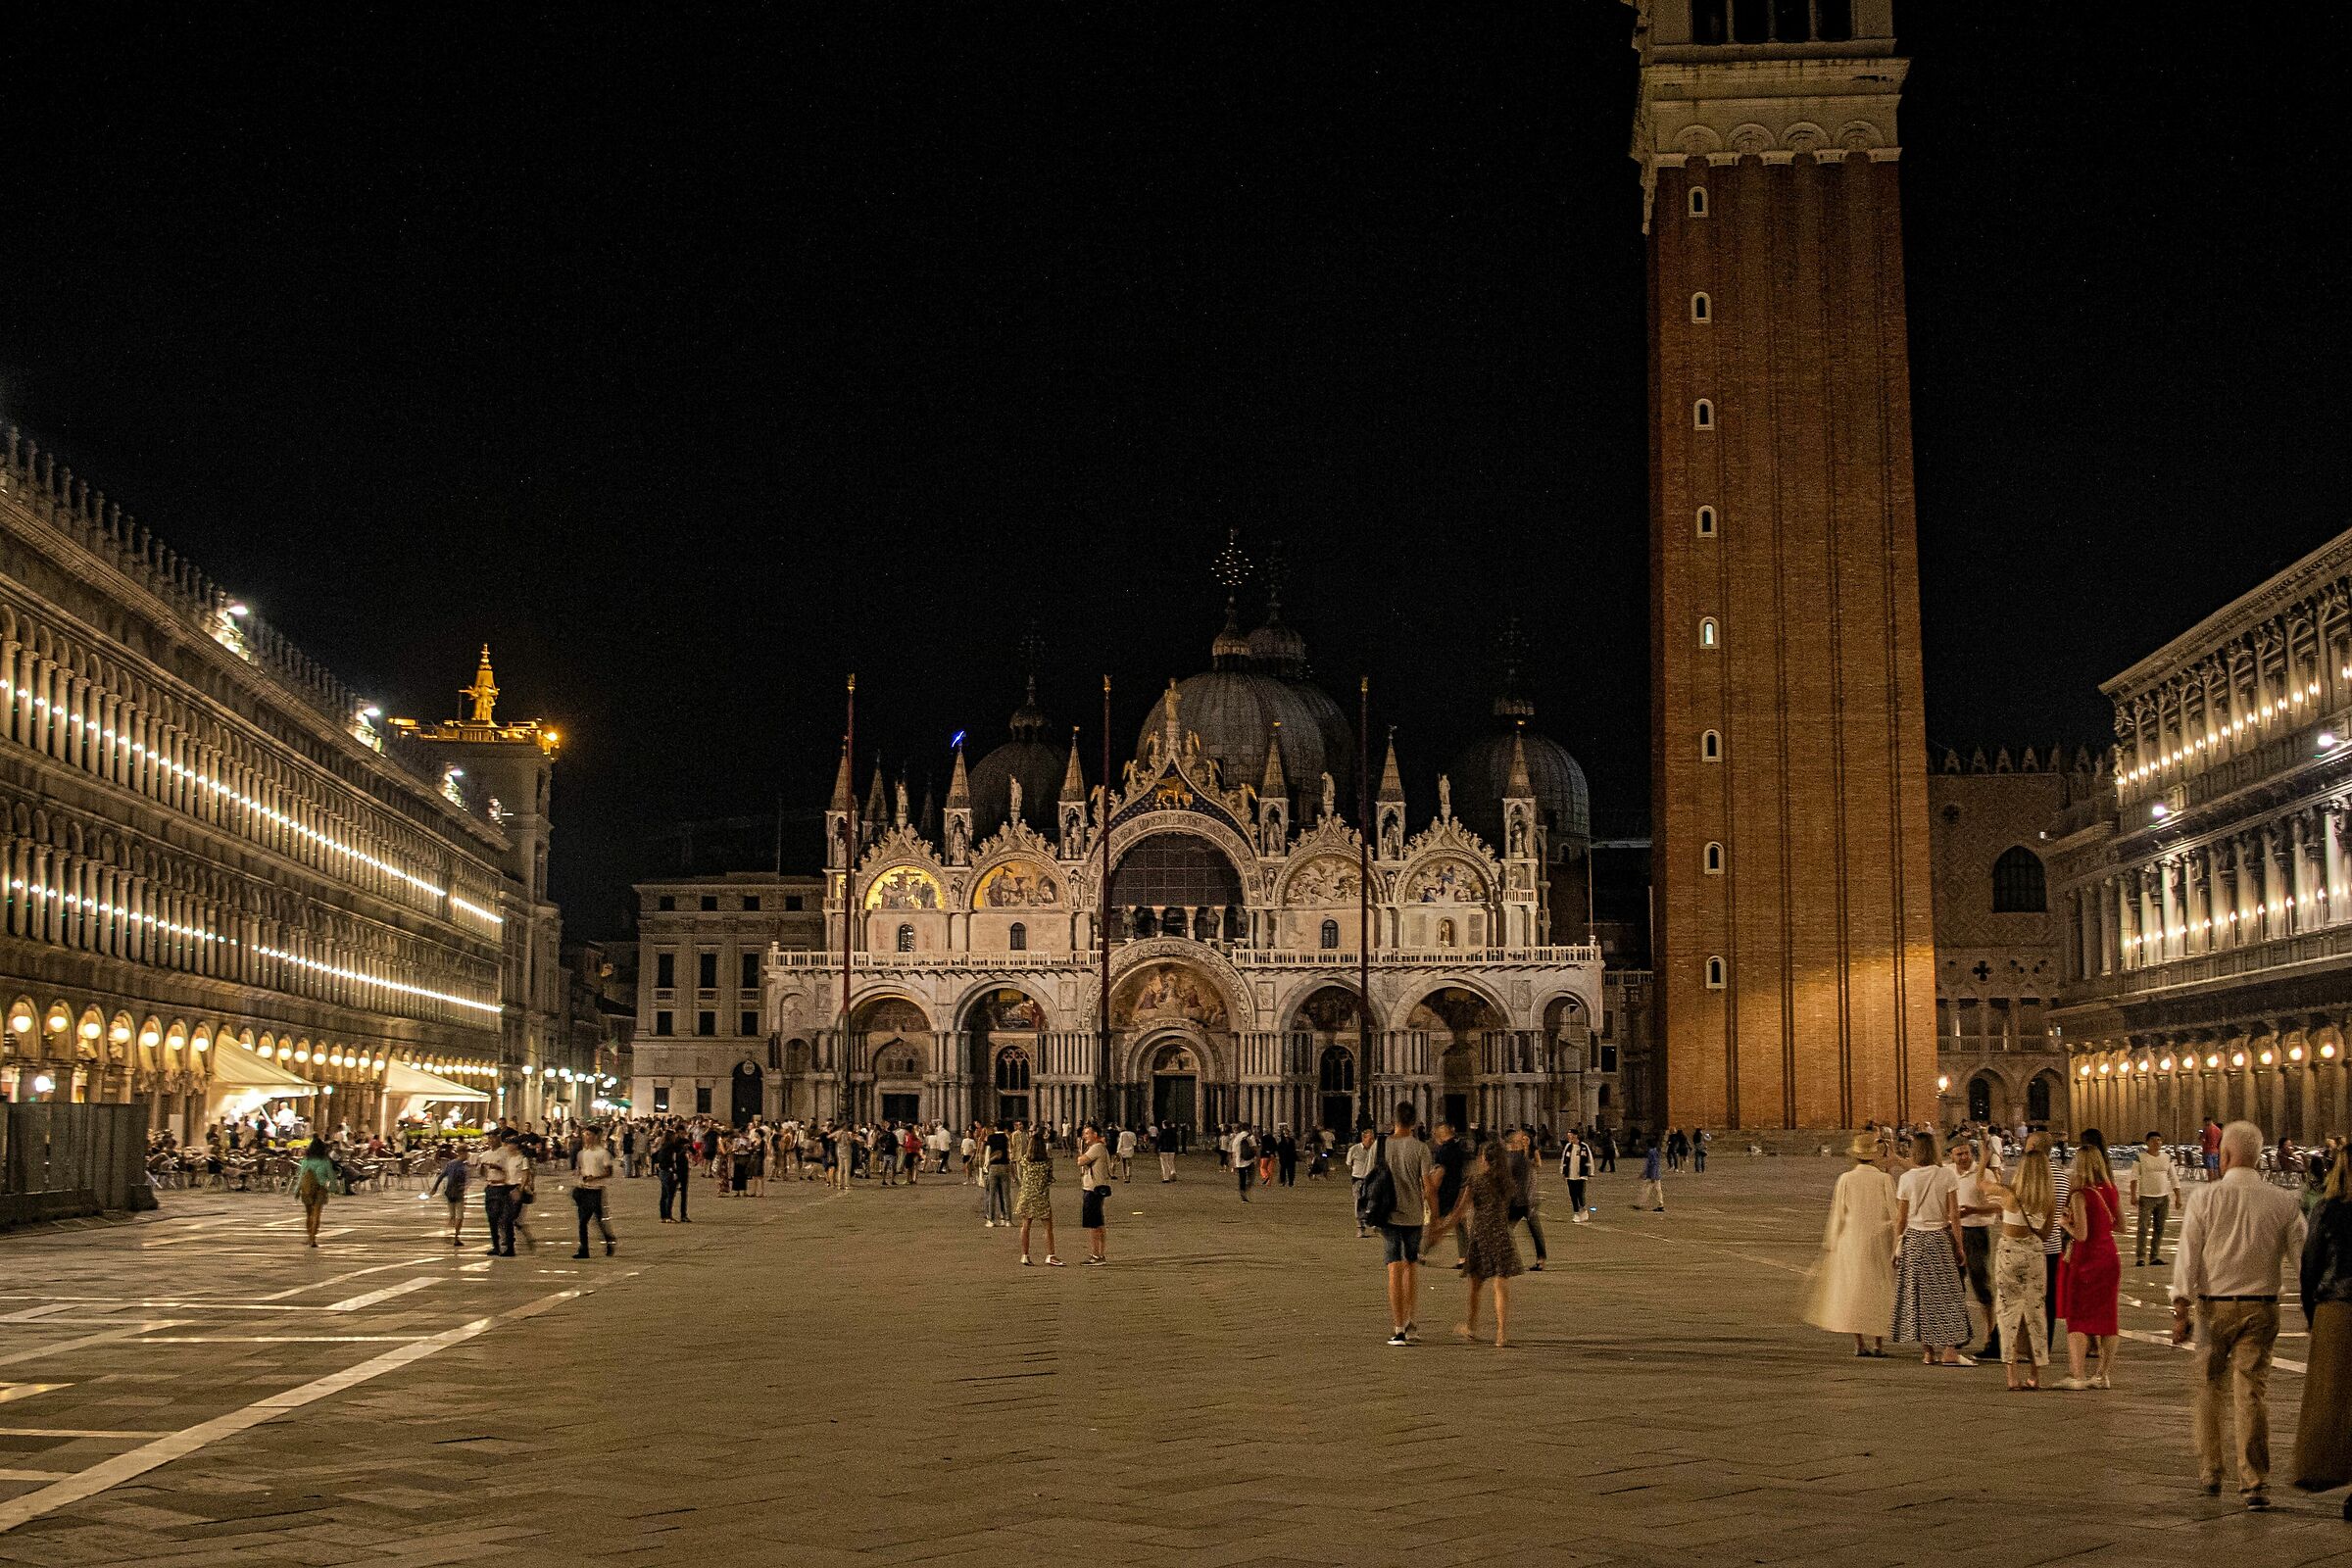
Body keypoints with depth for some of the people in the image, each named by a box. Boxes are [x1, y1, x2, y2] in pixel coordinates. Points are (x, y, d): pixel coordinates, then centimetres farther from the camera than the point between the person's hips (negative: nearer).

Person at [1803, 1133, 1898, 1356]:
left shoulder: (1846, 1180, -6)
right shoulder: (1884, 1180, -7)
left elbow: (1837, 1215, -2)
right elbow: (1894, 1215, -7)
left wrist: (1831, 1244, 7)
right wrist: (1897, 1246, 0)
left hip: (1851, 1242, 0)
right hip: (1878, 1242, 0)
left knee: (1853, 1290, 9)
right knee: (1879, 1292, 11)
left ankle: (1859, 1343, 6)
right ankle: (1879, 1343, 12)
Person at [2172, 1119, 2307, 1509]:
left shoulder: (2206, 1196, -5)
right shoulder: (2282, 1202, -1)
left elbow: (2188, 1256, -6)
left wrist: (2181, 1311, -3)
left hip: (2214, 1304, -1)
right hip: (2261, 1306, 1)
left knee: (2209, 1387, 15)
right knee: (2253, 1393, 4)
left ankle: (2209, 1472, 23)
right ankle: (2254, 1483, 1)